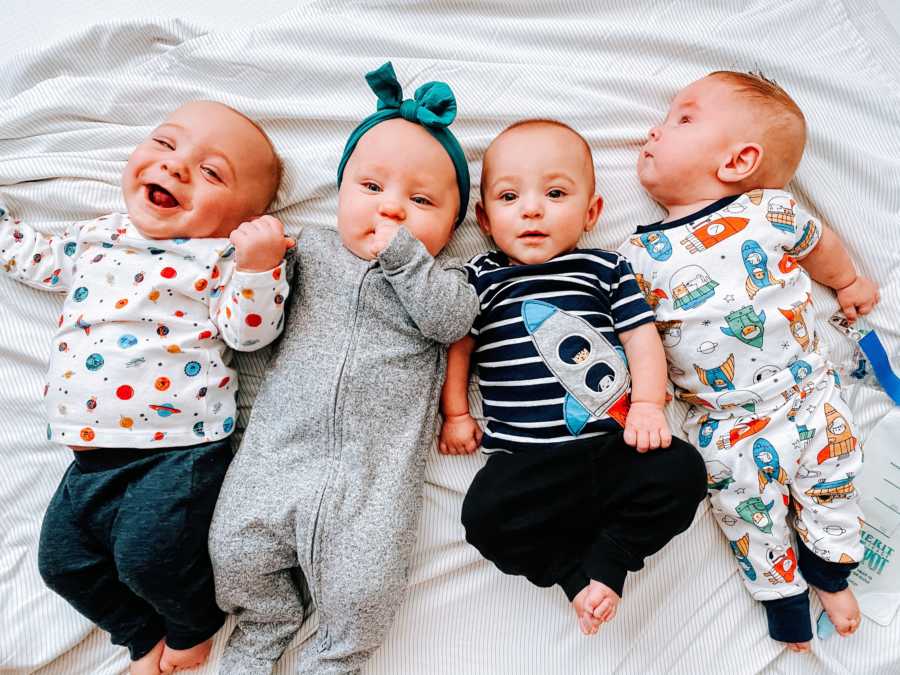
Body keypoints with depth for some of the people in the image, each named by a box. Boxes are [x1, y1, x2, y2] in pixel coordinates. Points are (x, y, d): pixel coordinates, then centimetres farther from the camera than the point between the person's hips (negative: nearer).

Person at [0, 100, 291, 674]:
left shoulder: (222, 257, -5)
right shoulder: (94, 238, 13)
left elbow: (248, 332, -16)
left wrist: (257, 267, -28)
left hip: (180, 448, -7)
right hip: (93, 454, 7)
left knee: (148, 554, -15)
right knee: (63, 559, 12)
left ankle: (194, 626, 20)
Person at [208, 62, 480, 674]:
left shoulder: (439, 277, 7)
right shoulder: (310, 251, 13)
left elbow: (452, 319, -13)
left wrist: (401, 253, -15)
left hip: (377, 464, -2)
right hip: (283, 445, 3)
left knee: (364, 586, -8)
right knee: (238, 549, 2)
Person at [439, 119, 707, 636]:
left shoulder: (607, 269, 9)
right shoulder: (482, 278, 9)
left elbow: (642, 338, 7)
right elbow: (457, 345, 12)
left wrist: (647, 404, -5)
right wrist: (455, 414, 7)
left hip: (612, 444, 1)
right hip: (527, 460, -1)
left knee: (681, 470, -19)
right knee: (487, 515, -24)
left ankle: (604, 562, -3)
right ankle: (580, 573, -1)